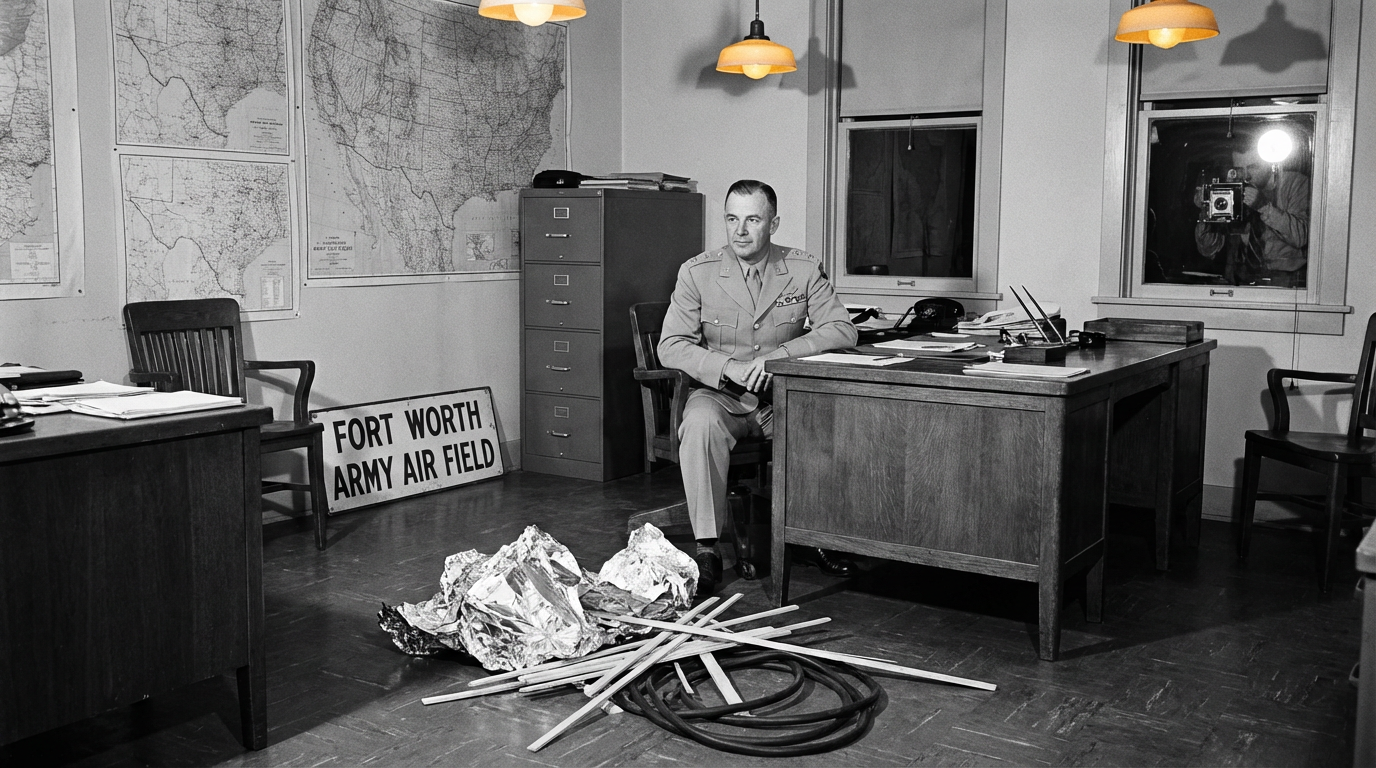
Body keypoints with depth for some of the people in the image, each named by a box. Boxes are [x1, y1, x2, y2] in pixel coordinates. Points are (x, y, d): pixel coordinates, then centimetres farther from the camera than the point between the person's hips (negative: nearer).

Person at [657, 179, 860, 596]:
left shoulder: (804, 269, 1)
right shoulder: (697, 272, -2)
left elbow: (842, 330, -6)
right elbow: (671, 346, -6)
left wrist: (779, 354, -20)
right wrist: (729, 367, -22)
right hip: (718, 395, -1)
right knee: (701, 423, -35)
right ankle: (706, 549, -25)